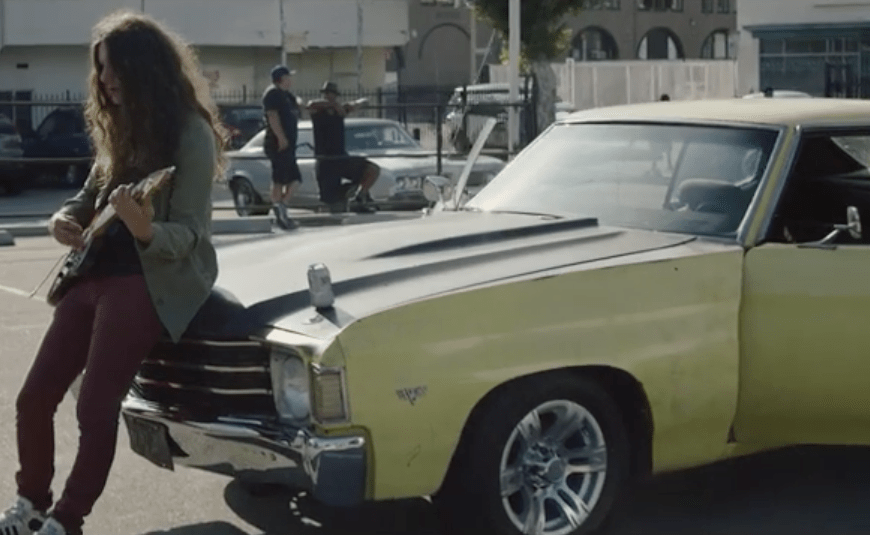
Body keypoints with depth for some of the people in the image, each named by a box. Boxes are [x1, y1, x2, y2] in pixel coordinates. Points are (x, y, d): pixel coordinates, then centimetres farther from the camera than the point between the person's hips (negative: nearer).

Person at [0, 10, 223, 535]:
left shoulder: (190, 133, -11)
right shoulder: (121, 128, 13)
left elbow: (187, 236, -15)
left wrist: (144, 229, -36)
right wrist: (65, 217, 1)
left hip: (153, 281, -8)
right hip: (95, 271, 8)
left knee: (96, 408, -12)